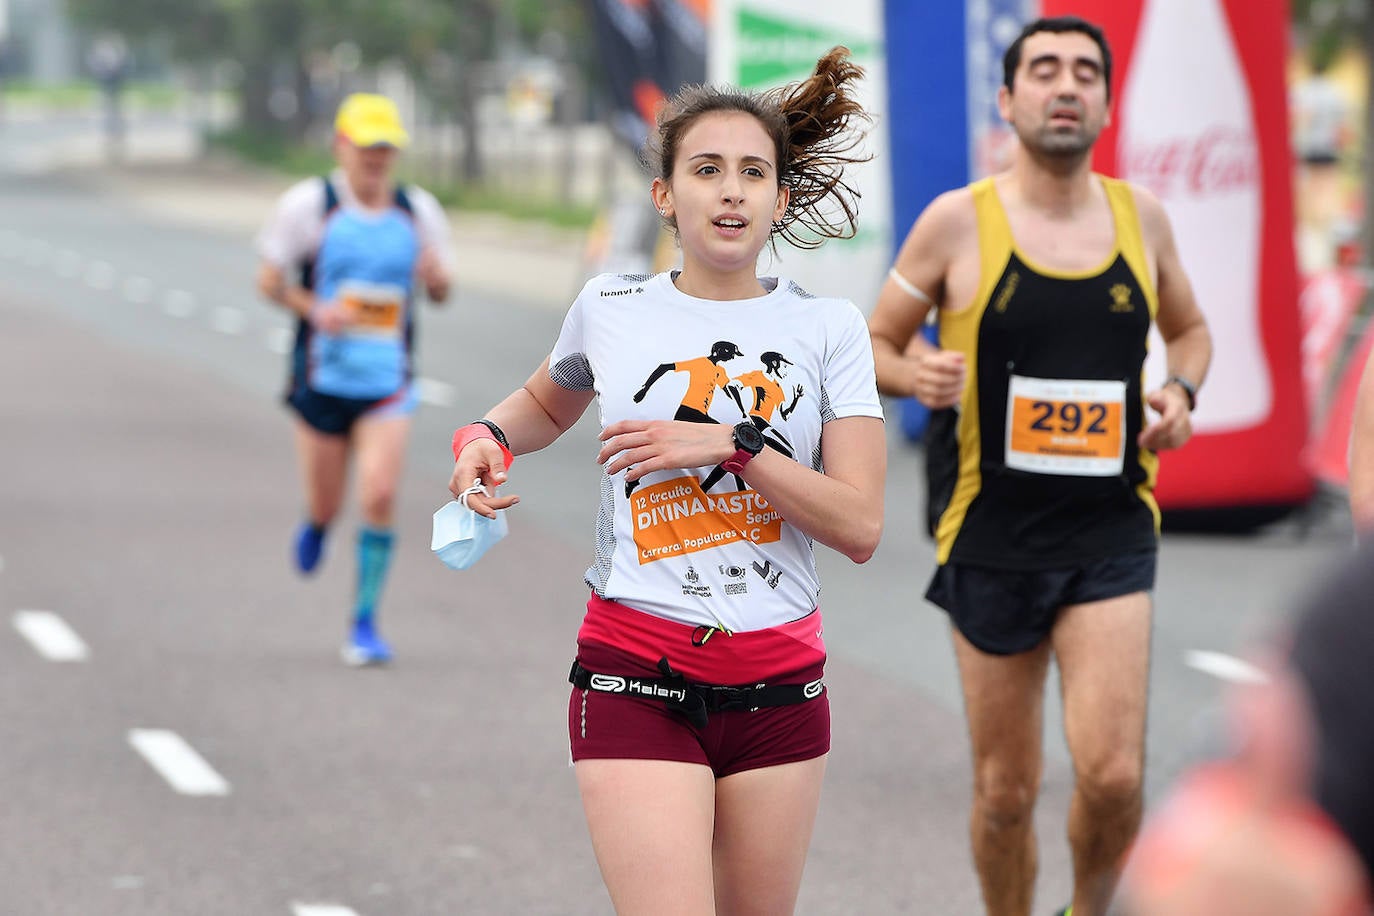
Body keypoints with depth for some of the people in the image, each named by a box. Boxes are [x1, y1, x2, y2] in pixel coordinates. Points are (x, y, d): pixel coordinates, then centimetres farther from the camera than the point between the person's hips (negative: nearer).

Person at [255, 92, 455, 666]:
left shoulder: (419, 210, 3)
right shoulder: (309, 205, -6)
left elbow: (439, 293, 12)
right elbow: (270, 280, 0)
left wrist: (437, 277, -13)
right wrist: (315, 310, -18)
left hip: (388, 383, 1)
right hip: (322, 377, -1)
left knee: (379, 497, -14)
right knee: (326, 506, 7)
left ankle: (365, 624, -2)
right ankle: (315, 528, 47)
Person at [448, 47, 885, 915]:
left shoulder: (827, 327, 1)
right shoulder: (610, 308, 3)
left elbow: (860, 526, -6)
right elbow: (547, 403, 26)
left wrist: (732, 445, -15)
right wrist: (488, 436, 5)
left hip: (779, 684, 2)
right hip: (637, 677, -1)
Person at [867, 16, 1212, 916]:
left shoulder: (1141, 217, 4)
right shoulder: (958, 222, -4)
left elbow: (1190, 329, 21)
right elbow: (874, 344, 6)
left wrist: (1182, 392, -1)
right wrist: (915, 374, -17)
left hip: (1111, 536, 1)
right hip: (993, 538, -1)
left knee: (1112, 774, -13)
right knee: (1006, 790, 6)